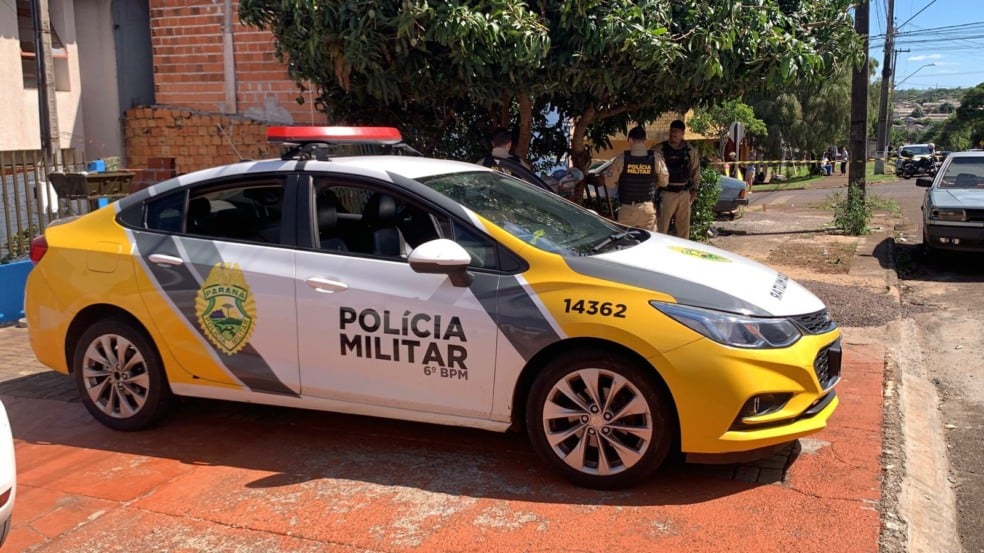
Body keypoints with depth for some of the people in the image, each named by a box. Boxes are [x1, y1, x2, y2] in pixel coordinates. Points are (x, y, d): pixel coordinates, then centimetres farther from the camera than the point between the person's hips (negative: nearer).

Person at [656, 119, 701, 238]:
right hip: (667, 193, -4)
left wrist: (694, 189, 11)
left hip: (685, 193, 4)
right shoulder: (661, 150, -5)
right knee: (662, 226, -6)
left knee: (684, 226, 10)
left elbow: (696, 170, 17)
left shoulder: (690, 151, 8)